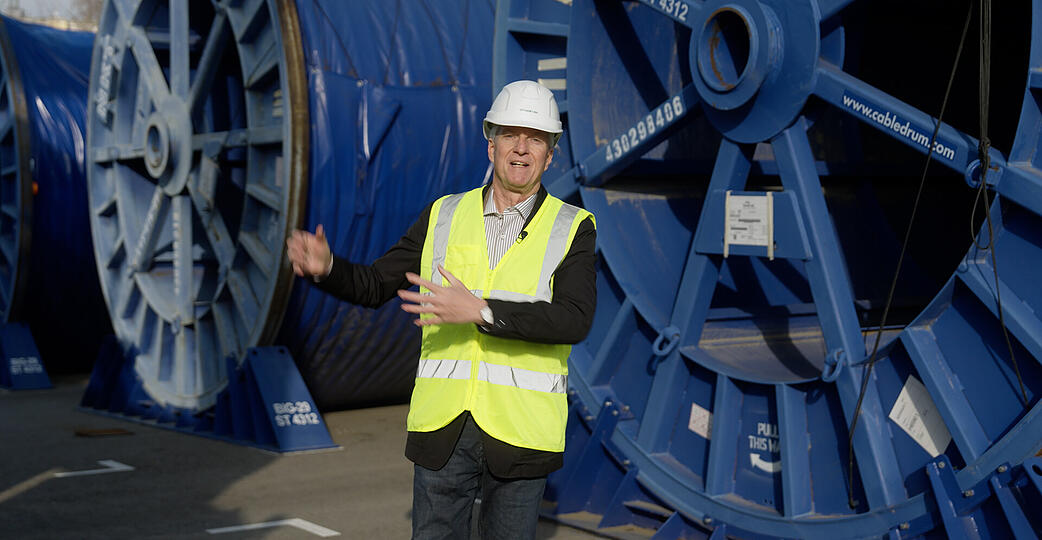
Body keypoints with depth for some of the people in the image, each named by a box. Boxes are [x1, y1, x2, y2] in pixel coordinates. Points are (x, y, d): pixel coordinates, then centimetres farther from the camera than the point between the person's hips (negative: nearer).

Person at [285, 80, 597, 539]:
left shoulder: (572, 229, -2)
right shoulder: (444, 217, 7)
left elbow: (574, 320, -17)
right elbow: (374, 286, 9)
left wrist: (481, 312, -27)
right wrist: (326, 268, -13)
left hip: (519, 431, -2)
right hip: (443, 428, 2)